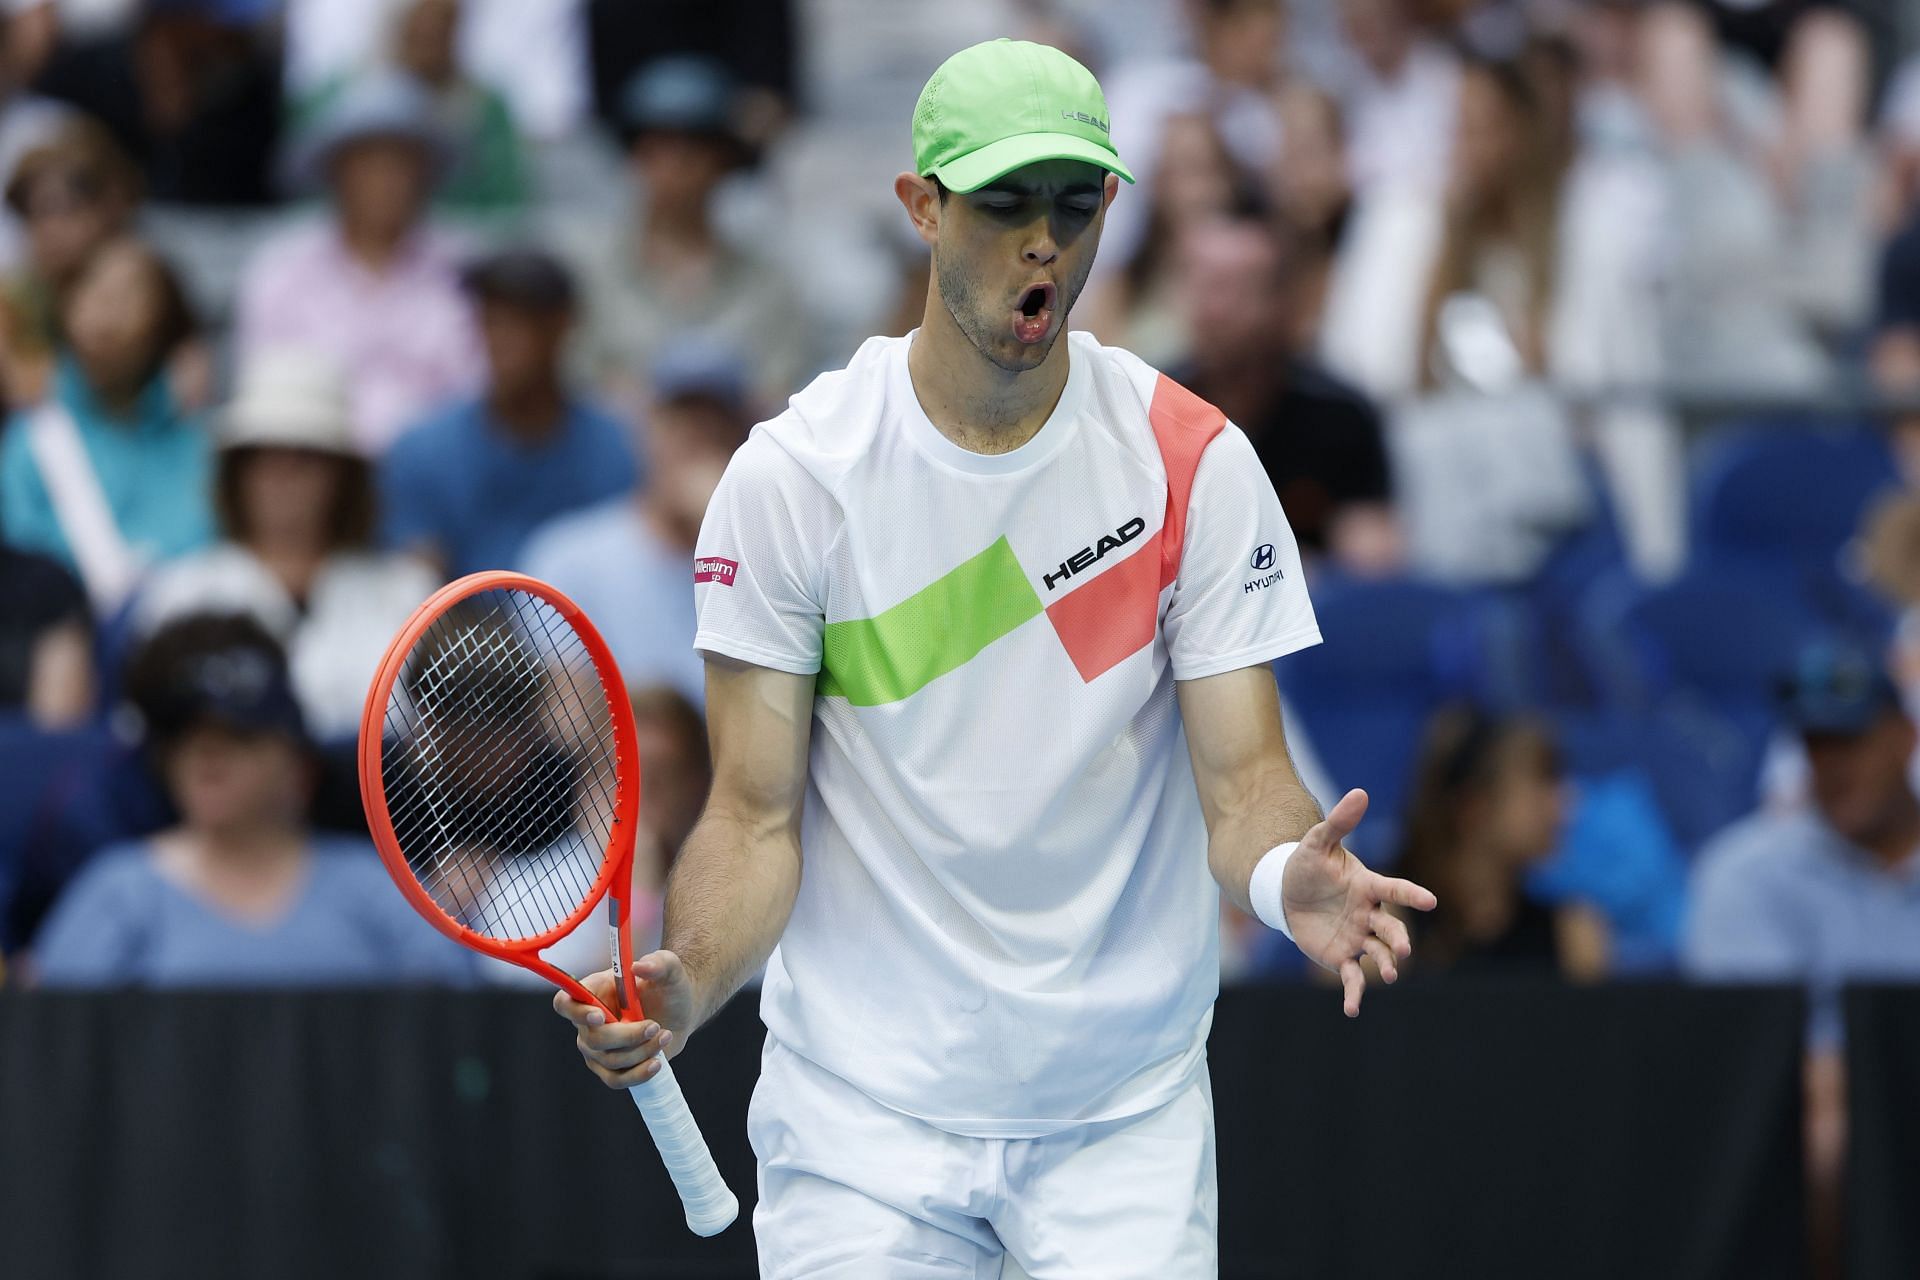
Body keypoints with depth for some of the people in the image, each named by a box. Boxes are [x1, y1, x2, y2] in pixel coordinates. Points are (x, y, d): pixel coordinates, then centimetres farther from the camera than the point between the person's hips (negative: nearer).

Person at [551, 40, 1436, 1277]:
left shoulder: (1195, 463, -5)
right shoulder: (792, 476, -7)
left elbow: (1244, 779, -7)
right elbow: (756, 815, -7)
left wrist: (1288, 874, -31)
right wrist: (685, 987, -26)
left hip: (1127, 1117, 1)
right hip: (862, 1115, -1)